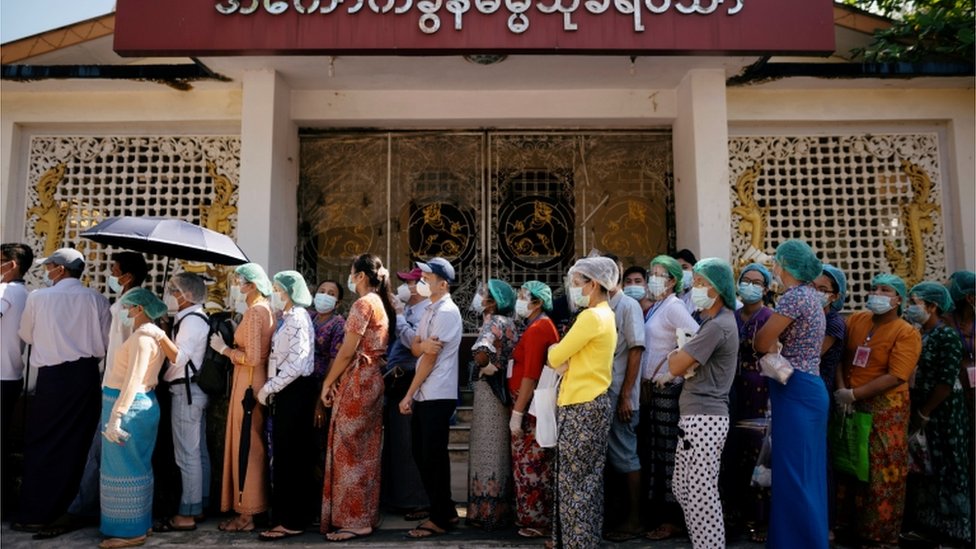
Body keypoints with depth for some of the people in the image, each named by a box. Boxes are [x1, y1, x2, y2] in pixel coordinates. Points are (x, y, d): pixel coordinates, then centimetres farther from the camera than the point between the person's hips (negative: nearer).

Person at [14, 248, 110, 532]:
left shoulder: (39, 297, -5)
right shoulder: (97, 300, -1)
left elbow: (26, 335, 10)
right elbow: (106, 343, 3)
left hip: (53, 375, -2)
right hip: (87, 374, 2)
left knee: (41, 442, 8)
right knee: (76, 442, 11)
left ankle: (33, 513, 12)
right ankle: (66, 505, 22)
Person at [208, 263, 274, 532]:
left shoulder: (254, 311, -17)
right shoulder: (267, 309, 11)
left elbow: (252, 357, -21)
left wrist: (224, 349, -9)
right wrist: (235, 340, 11)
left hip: (249, 383, -9)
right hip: (258, 381, 9)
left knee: (246, 447, 0)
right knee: (255, 446, 16)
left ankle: (246, 515, 10)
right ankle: (255, 506, 26)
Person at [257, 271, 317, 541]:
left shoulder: (298, 318, -13)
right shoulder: (288, 318, 17)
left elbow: (296, 364, -21)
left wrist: (268, 387, -17)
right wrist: (272, 389, 5)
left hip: (294, 392, -9)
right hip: (287, 392, 9)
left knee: (289, 455, -3)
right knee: (291, 454, 13)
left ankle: (291, 522, 5)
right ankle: (294, 516, 23)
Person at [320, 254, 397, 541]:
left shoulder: (363, 303, -13)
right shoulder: (383, 304, 14)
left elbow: (347, 351, -15)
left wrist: (328, 383, -5)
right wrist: (337, 380, 12)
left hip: (357, 381, -9)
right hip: (374, 380, 9)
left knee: (349, 451, -2)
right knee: (367, 452, 13)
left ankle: (353, 520, 4)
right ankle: (367, 515, 20)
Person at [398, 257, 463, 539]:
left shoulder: (447, 312, -14)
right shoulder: (430, 311, 15)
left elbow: (431, 357, -16)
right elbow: (415, 349, 8)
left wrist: (408, 395, -12)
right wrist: (422, 345, -18)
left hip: (437, 396, -9)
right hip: (424, 396, 9)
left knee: (434, 457, -1)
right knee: (422, 455, 14)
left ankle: (440, 519, 12)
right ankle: (445, 510, 25)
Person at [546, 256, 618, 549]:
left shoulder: (591, 316, -16)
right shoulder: (605, 315, 15)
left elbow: (555, 358, -13)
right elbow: (571, 358, 14)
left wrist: (554, 350, 8)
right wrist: (562, 356, -6)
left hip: (582, 407, -10)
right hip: (592, 403, 10)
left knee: (575, 482, -2)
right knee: (587, 480, 15)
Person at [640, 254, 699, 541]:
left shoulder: (673, 306, -12)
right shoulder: (654, 308, 14)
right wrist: (645, 382, 10)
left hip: (667, 388, -9)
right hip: (651, 386, 9)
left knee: (667, 452, -1)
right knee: (650, 450, 14)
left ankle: (673, 519, 9)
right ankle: (656, 513, 25)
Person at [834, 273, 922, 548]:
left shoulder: (907, 333, -9)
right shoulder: (856, 320, 5)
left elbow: (895, 377, -18)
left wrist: (853, 394, -18)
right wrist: (841, 389, -12)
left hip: (885, 408, -4)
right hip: (850, 406, 4)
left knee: (882, 473, 3)